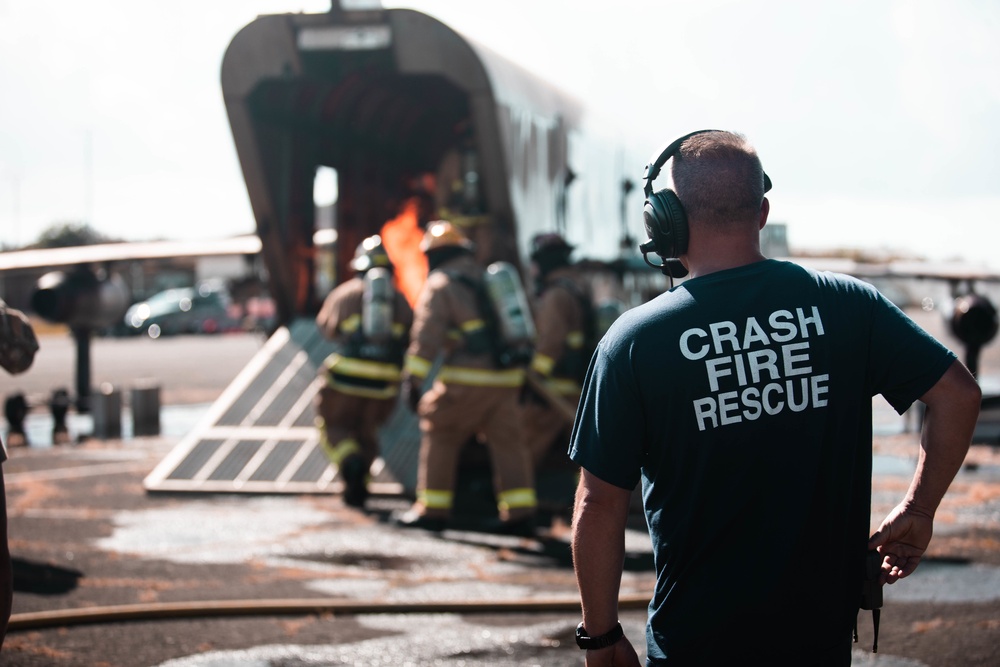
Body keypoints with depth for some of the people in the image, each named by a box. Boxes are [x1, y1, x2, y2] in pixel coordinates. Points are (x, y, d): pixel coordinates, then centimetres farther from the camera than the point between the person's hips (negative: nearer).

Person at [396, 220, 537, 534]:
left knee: (439, 437, 7)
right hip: (506, 378, 6)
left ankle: (433, 508, 8)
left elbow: (426, 337, -11)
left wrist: (413, 379, -12)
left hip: (466, 379, -6)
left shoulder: (440, 285, -1)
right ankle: (520, 512, 1)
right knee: (507, 442, 7)